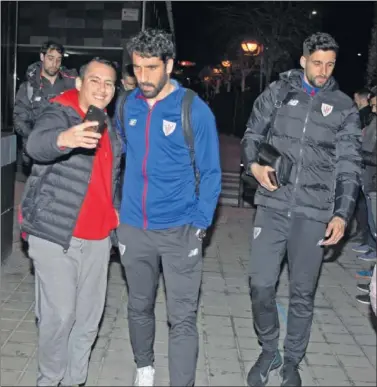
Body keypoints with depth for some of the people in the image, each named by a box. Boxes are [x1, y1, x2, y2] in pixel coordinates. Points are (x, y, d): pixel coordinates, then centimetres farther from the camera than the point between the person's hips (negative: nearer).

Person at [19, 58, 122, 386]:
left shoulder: (110, 129, 13)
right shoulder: (58, 115, -8)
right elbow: (37, 143, -32)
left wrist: (116, 209, 9)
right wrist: (64, 139, -55)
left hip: (98, 238, 6)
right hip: (56, 234, -6)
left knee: (89, 316, 11)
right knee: (60, 315, -3)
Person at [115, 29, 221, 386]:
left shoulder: (195, 110, -10)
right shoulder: (128, 106, 2)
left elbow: (210, 173, -5)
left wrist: (199, 224, -12)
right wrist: (117, 208, 11)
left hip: (179, 230, -4)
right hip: (133, 228, 4)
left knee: (182, 318, 0)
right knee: (139, 307, 20)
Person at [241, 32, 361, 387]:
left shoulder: (344, 107, 6)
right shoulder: (277, 92, 6)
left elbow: (349, 165, 5)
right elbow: (251, 136, 12)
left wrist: (342, 214, -4)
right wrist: (254, 164, -9)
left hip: (315, 213, 0)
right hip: (273, 204, 0)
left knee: (303, 292, 7)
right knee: (260, 283, -4)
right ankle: (268, 351, 22)